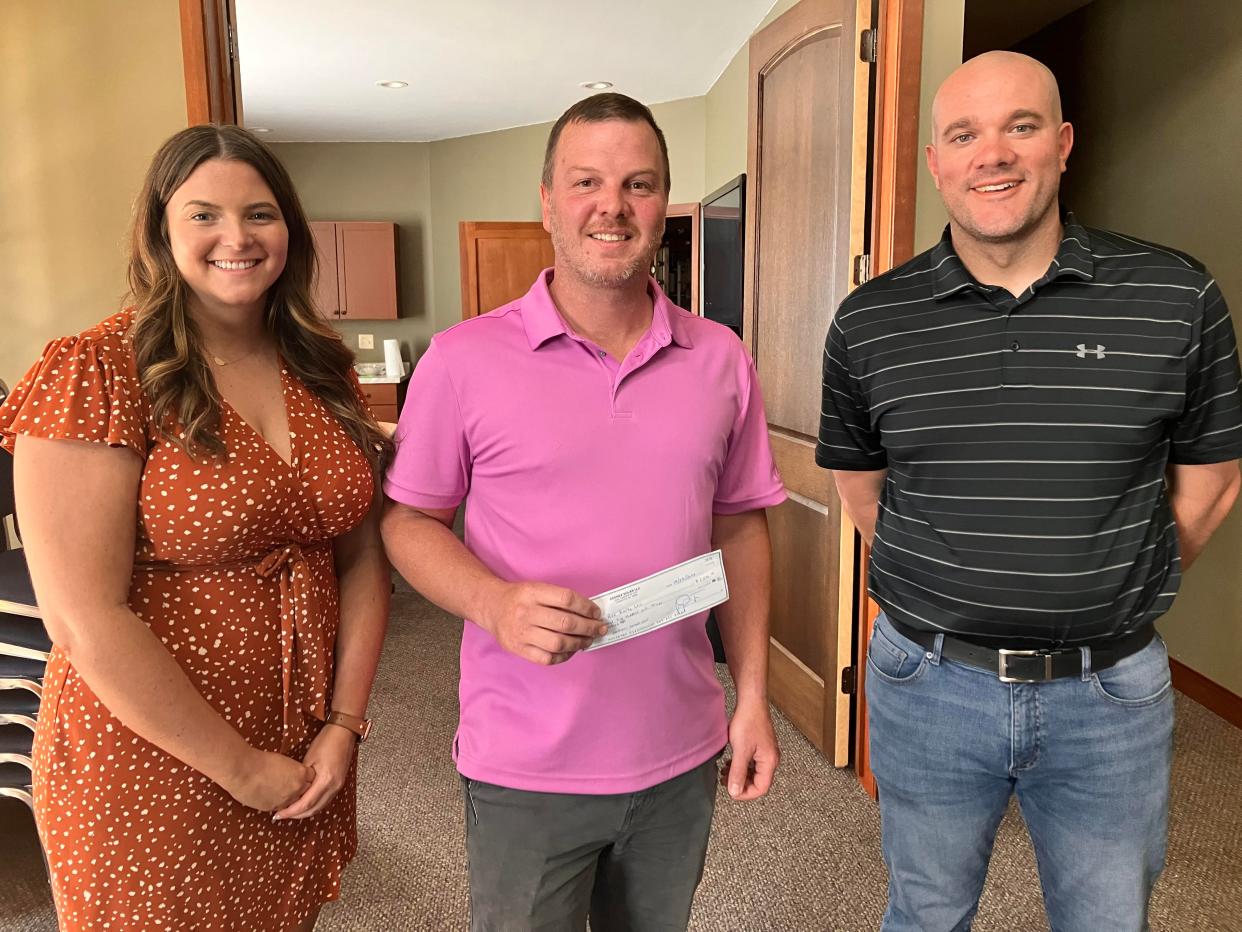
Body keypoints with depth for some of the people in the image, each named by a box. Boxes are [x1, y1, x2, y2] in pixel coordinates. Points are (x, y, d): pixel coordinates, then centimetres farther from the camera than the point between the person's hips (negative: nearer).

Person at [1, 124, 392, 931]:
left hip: (308, 757, 5)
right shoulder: (96, 374, -14)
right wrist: (241, 768, -14)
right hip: (153, 763, -4)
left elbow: (362, 560, 3)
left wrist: (344, 725, -5)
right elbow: (85, 619, -19)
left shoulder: (324, 372, 1)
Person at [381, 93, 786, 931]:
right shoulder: (464, 359, -9)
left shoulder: (721, 359, 1)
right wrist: (495, 603, -21)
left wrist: (754, 695, 3)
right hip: (524, 767, -3)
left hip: (681, 756, 4)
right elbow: (410, 519, -2)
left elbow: (740, 526, 6)